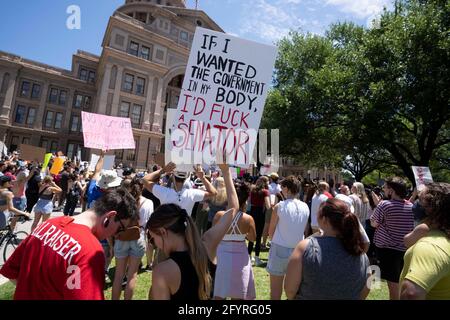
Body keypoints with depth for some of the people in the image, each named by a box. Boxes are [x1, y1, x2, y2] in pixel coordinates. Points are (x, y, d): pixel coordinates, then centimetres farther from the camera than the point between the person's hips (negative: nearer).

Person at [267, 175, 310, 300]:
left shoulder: (279, 206, -13)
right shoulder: (305, 207, -2)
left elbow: (271, 232, -4)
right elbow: (304, 231, 7)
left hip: (280, 249, -4)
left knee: (275, 290, 9)